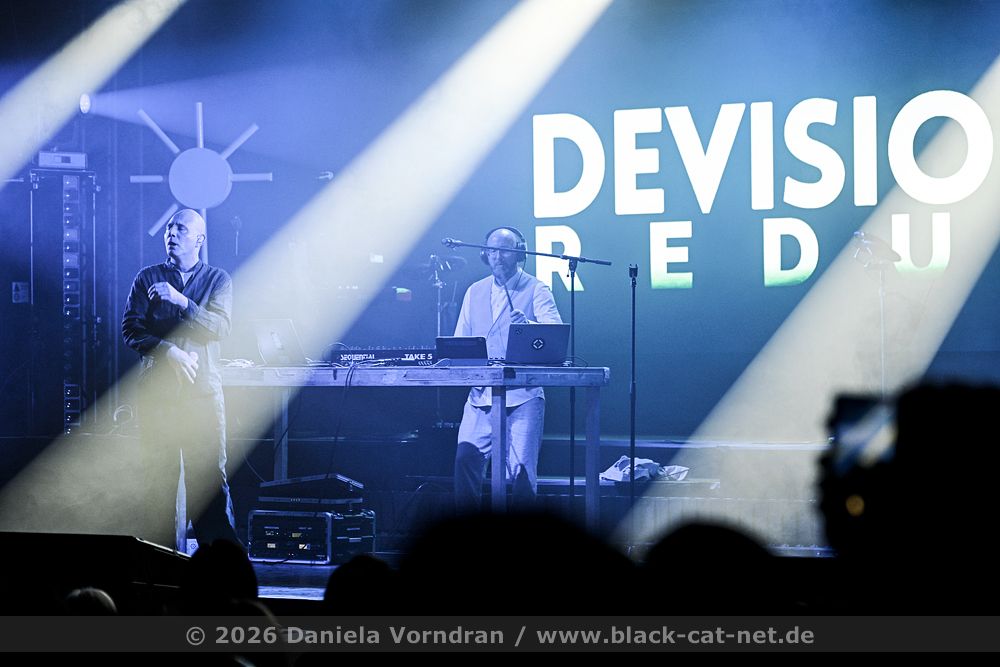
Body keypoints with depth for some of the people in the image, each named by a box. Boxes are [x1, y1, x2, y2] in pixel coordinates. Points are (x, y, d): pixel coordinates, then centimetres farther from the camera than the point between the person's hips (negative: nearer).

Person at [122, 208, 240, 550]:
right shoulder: (148, 278, 12)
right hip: (157, 390, 1)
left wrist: (180, 300, -15)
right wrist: (169, 351, -11)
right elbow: (131, 329, 3)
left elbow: (220, 327, -4)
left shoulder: (217, 279, 10)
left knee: (210, 476, -5)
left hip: (203, 392, -1)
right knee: (159, 476, -1)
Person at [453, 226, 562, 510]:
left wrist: (529, 325, -33)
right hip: (482, 394, 3)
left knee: (522, 469, -11)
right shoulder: (475, 292, 16)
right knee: (466, 457, -14)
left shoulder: (536, 289, 3)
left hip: (522, 394, -3)